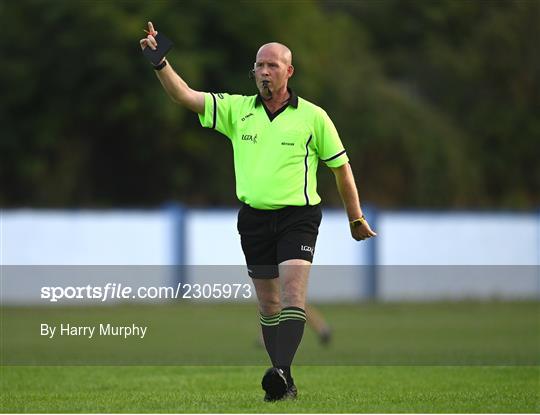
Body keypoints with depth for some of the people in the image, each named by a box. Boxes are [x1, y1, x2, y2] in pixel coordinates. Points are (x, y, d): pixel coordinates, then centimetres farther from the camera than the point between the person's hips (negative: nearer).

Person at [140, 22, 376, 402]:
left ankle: (282, 372, -30)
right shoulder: (237, 109, 6)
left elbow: (341, 167, 7)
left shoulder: (313, 117, -1)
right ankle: (285, 383, 15)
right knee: (268, 306, 8)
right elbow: (185, 96, -2)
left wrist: (356, 219, 11)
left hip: (298, 217, -4)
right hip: (254, 217, 4)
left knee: (293, 296, -19)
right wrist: (160, 62, -18)